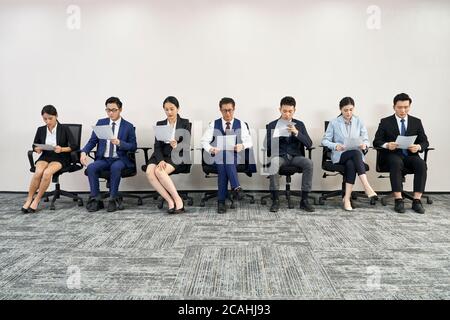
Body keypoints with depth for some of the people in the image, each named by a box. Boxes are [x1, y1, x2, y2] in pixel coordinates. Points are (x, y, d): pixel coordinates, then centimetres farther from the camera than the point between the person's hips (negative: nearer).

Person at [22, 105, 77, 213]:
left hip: (60, 158, -3)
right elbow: (34, 146, 19)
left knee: (47, 172, -33)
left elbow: (74, 146, -5)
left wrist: (62, 149, -22)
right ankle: (29, 199, -14)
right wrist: (37, 149, -4)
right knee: (38, 172, -30)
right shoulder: (41, 130, 9)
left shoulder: (64, 129, -2)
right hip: (45, 157, 3)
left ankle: (37, 200, -16)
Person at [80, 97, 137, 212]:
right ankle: (96, 199, -14)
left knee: (115, 167, -36)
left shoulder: (128, 126, 3)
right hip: (103, 159, 3)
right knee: (91, 167, -27)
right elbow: (92, 141, 7)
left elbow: (133, 147, -1)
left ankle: (113, 199, -21)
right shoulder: (100, 123, 11)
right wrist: (84, 152, -12)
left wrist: (119, 143, -19)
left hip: (120, 159, -3)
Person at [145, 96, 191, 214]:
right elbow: (157, 146, 4)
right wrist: (161, 160, -16)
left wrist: (177, 146, -28)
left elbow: (187, 145, -4)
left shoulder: (185, 123, 5)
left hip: (177, 156, -3)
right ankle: (170, 201, -26)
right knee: (150, 172, -29)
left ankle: (178, 200, -25)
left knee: (159, 171, -32)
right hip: (161, 155, 4)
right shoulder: (160, 124, 14)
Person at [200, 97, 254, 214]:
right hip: (218, 156, 0)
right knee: (223, 157, -36)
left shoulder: (241, 124, 11)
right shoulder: (214, 124, 10)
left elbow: (249, 142, 5)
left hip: (234, 156, 0)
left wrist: (242, 146, -19)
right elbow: (204, 141, 4)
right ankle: (236, 187, -44)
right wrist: (210, 149, -18)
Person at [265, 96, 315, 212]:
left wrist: (296, 132, -15)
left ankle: (304, 200, -21)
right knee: (273, 162, -37)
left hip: (295, 156, 2)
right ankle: (275, 200, -27)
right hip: (279, 156, -1)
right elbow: (266, 146, 2)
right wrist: (276, 136, -17)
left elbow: (309, 144, 0)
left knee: (309, 163, -30)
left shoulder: (299, 124, 11)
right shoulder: (272, 125, 7)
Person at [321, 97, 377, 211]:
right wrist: (335, 146, -19)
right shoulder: (334, 122, 6)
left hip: (356, 154, 2)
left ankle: (347, 198, -34)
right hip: (339, 155, -2)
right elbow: (325, 140, 2)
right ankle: (367, 187, -43)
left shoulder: (359, 122, 11)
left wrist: (364, 145, -18)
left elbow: (366, 140, 8)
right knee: (356, 153, -36)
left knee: (351, 164, -35)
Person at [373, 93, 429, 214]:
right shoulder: (385, 122, 6)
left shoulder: (416, 122, 13)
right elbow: (376, 142, 1)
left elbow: (425, 142, 10)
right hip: (392, 155, -2)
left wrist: (419, 147, -15)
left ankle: (417, 200, -26)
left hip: (410, 155, 3)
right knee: (396, 163, -36)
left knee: (421, 164, -30)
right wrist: (387, 145, -22)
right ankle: (398, 200, -33)